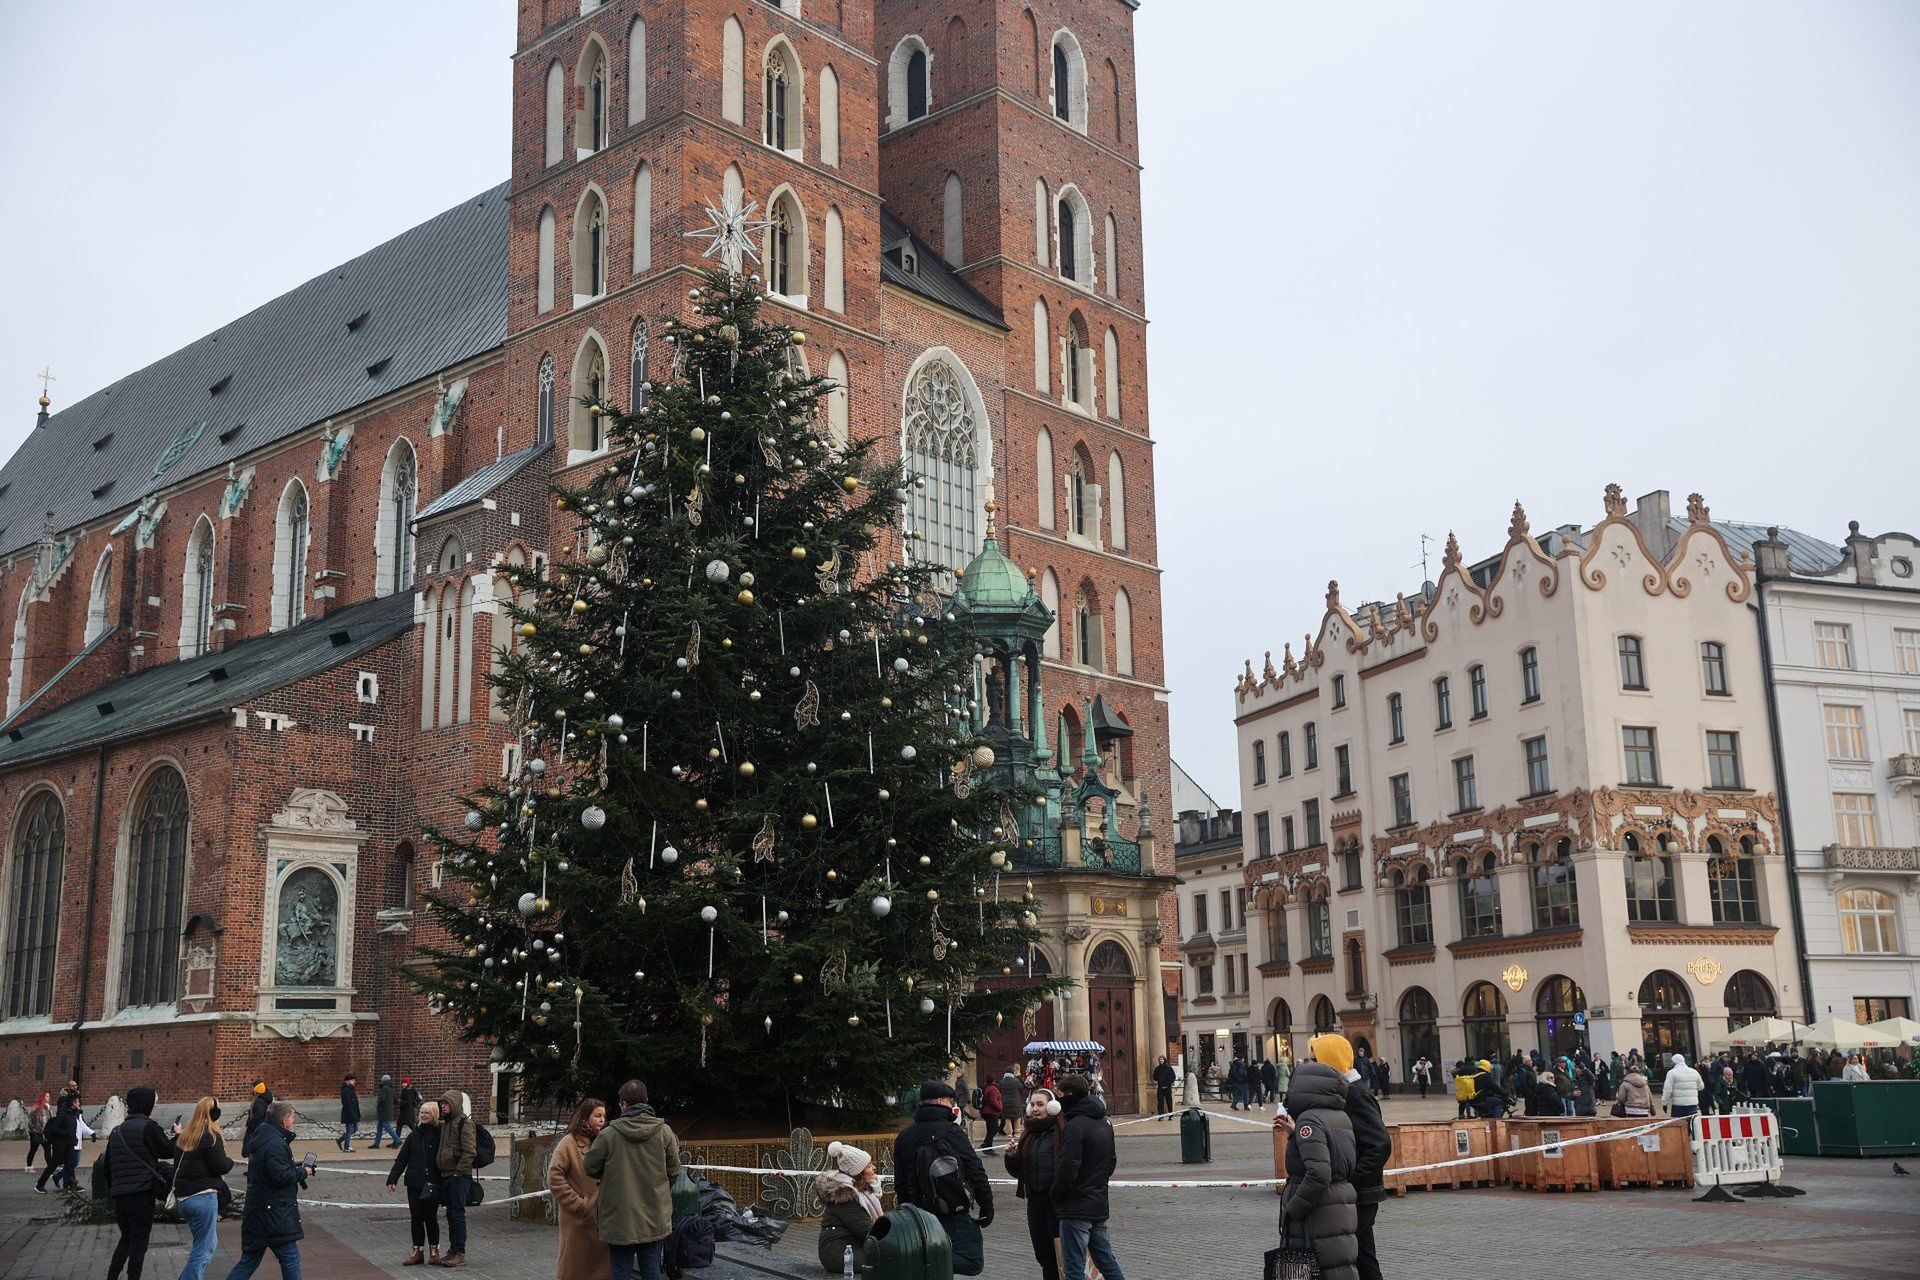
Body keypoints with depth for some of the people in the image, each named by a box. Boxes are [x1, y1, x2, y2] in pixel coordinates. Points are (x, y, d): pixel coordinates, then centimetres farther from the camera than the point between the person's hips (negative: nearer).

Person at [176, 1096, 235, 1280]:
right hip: (203, 1197, -8)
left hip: (182, 1197, 8)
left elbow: (179, 1163, 17)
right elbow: (221, 1167, -14)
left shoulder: (186, 1136, 13)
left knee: (211, 1242, 19)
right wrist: (230, 1161, 4)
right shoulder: (211, 1137, -11)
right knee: (204, 1248, -1)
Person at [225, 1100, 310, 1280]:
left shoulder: (259, 1140, 14)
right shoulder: (276, 1145, -19)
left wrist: (296, 1169, 12)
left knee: (250, 1259, 15)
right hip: (275, 1215, -10)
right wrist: (302, 1172, -9)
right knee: (290, 1259, 0)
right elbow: (281, 1176, -24)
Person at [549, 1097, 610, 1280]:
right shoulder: (569, 1142, -7)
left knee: (601, 1264, 5)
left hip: (601, 1216, 5)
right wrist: (578, 1204, -14)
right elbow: (554, 1178, -12)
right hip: (579, 1219, -5)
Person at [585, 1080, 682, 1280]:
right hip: (655, 1219, 2)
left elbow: (591, 1168, 0)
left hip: (619, 1220, -2)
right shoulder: (664, 1131, -5)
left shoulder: (608, 1134, -10)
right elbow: (674, 1170, 2)